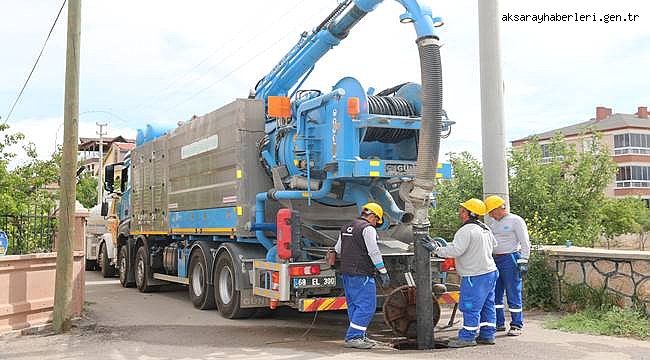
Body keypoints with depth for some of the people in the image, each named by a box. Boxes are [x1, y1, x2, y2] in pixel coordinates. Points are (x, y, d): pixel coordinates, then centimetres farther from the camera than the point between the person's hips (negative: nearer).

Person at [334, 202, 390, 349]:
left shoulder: (346, 228, 17)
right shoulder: (368, 228, -10)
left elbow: (337, 249, 24)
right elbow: (374, 252, -16)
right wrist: (383, 272, -12)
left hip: (346, 273, 9)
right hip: (361, 274, -9)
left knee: (354, 305, 14)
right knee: (367, 306, -6)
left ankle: (359, 336, 20)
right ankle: (353, 337, -7)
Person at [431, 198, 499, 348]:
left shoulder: (466, 230, -19)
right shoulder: (485, 229, 12)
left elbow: (455, 250, -28)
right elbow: (493, 244, 28)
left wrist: (437, 249, -19)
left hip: (475, 276, -10)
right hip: (490, 272, 10)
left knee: (470, 307, -3)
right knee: (487, 305, 14)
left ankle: (467, 337, 3)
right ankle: (487, 335, 21)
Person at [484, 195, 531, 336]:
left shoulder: (516, 220, -4)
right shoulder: (491, 222, 17)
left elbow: (525, 242, -7)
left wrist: (523, 261, -14)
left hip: (510, 259, -7)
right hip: (494, 260, 7)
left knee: (513, 294, -3)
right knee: (495, 294, 9)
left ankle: (516, 325, 4)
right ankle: (499, 323, 19)